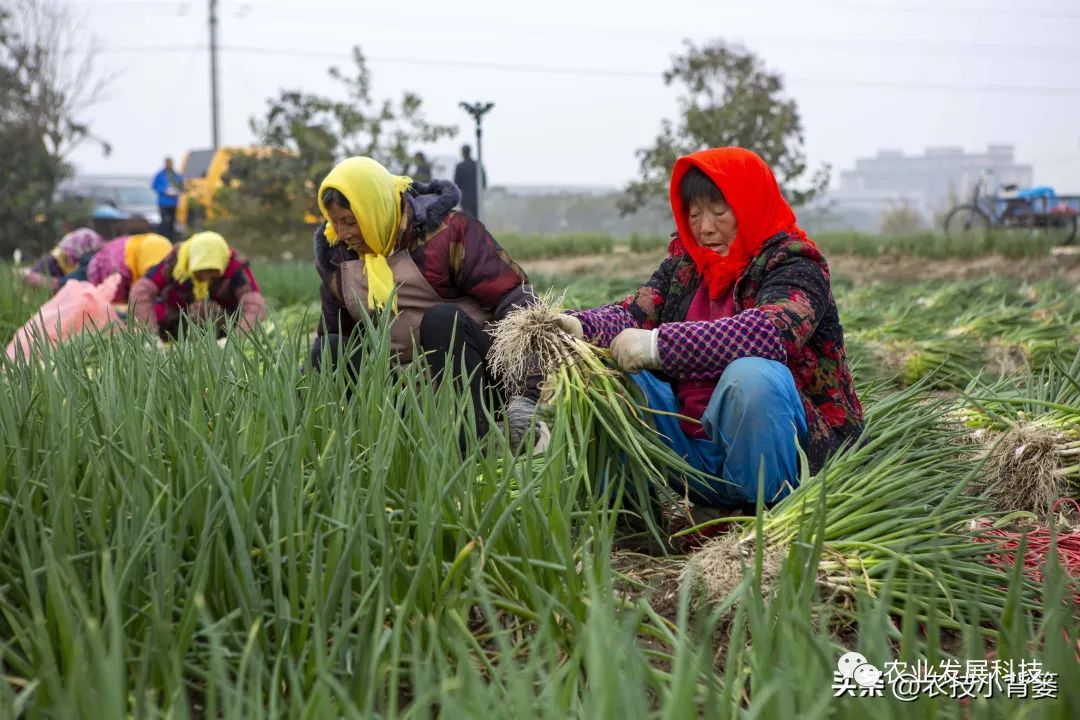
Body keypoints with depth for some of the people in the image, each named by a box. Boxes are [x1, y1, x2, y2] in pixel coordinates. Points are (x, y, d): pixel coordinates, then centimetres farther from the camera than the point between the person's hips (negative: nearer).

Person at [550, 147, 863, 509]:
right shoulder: (685, 263, 12)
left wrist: (658, 345, -36)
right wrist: (579, 326, -25)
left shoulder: (794, 266, -9)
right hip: (690, 445, 6)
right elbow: (633, 313, -2)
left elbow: (771, 332, -30)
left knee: (751, 376, -36)